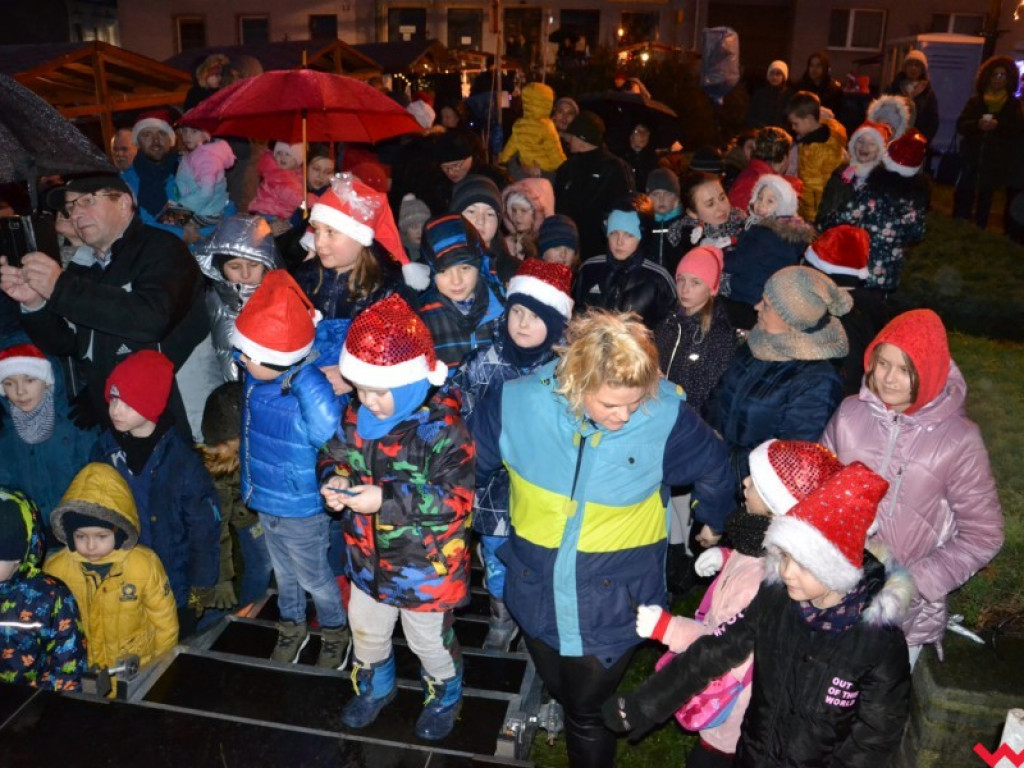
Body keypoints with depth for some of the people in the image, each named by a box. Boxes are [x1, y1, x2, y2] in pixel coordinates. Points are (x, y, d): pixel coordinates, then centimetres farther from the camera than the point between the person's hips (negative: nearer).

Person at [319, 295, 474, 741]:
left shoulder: (441, 428, -29)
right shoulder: (356, 417, -9)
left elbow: (457, 498, -32)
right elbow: (334, 454, 8)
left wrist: (387, 498, -36)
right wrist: (334, 478, -17)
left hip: (426, 566, -6)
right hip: (368, 557, 6)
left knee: (429, 641, 20)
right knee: (366, 632, 28)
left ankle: (444, 696, 50)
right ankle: (374, 686, 58)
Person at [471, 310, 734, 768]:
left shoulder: (666, 416, -23)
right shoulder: (518, 403, -21)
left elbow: (713, 470, -2)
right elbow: (473, 464, -2)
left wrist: (711, 523, 16)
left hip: (613, 603, -2)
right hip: (537, 593, 3)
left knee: (587, 712, 13)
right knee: (559, 692, 27)